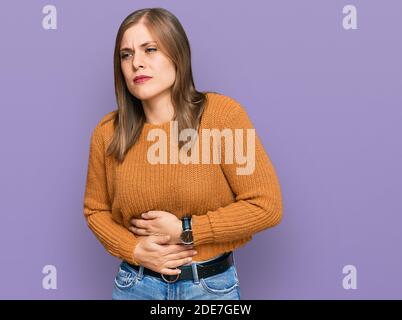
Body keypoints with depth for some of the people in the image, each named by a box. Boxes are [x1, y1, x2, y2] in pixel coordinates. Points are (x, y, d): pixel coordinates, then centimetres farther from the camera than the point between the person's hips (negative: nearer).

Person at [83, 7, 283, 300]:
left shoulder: (222, 113, -14)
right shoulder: (107, 132, -5)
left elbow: (267, 205, -15)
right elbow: (96, 210, 7)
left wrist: (184, 230, -16)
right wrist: (135, 250, -10)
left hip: (212, 285, -1)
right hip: (135, 284, 2)